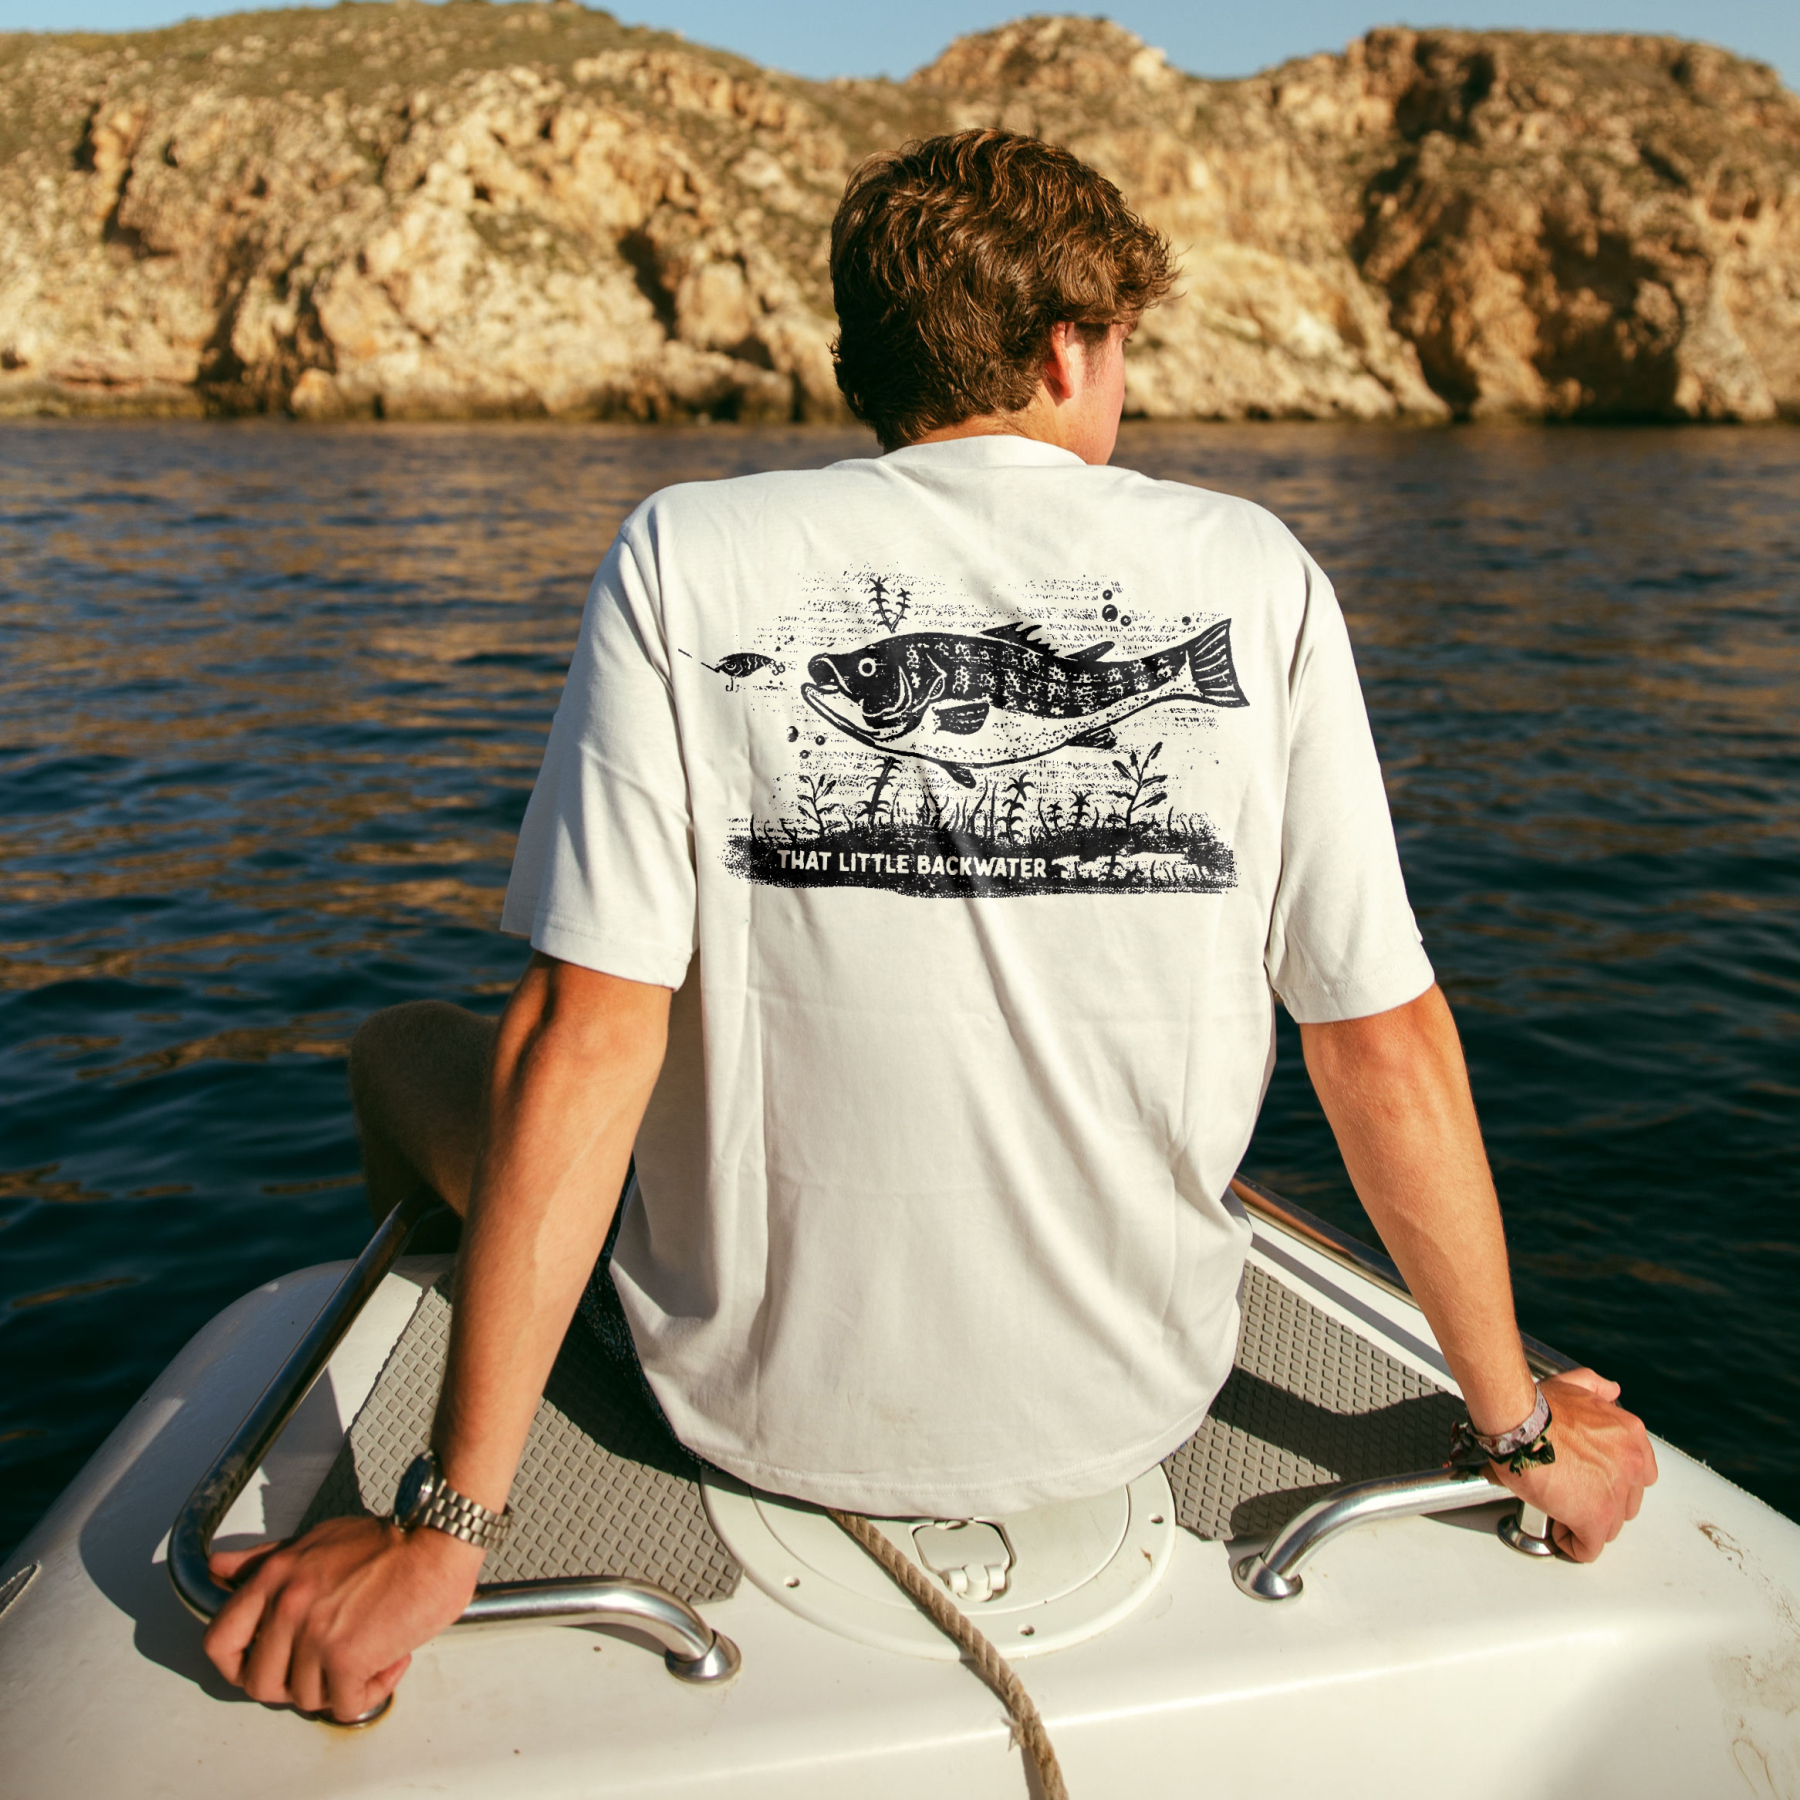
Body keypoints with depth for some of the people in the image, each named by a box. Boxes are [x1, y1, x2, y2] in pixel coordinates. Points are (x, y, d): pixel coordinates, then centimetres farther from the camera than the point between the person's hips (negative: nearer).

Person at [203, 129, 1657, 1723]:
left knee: (401, 1052, 23)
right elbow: (1385, 1042, -7)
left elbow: (588, 1036, -17)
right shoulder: (1251, 573, -7)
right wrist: (1520, 1427, 6)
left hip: (768, 1404, -2)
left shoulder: (688, 554, -11)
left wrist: (446, 1530, -11)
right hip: (1129, 1406, 3)